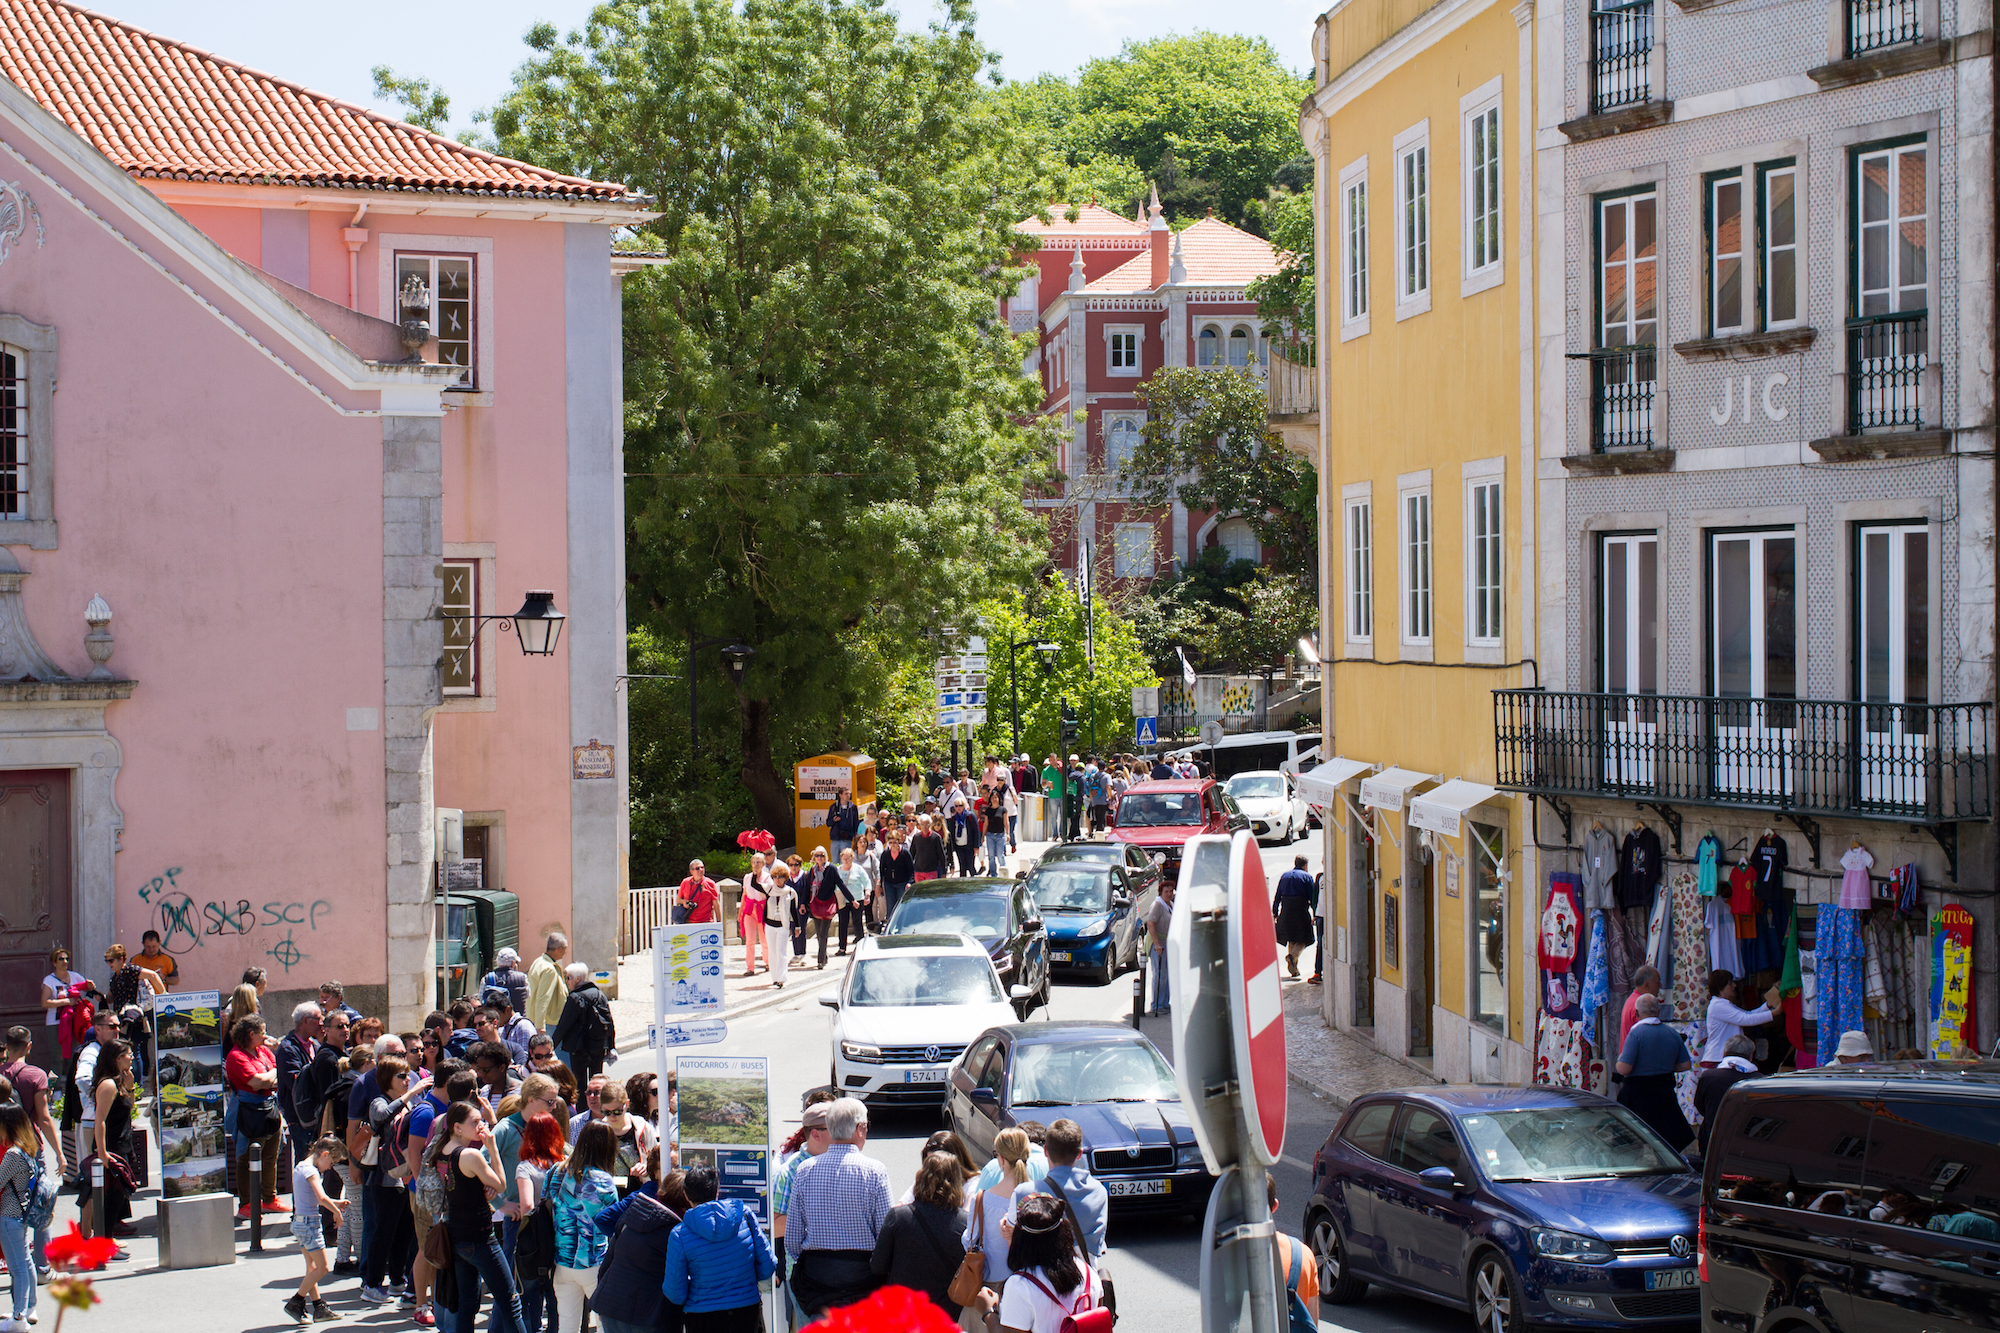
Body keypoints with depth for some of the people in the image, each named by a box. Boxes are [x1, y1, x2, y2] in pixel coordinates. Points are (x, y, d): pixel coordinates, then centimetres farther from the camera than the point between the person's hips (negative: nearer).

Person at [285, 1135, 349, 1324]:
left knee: (312, 1268, 12)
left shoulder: (299, 1167, 13)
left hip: (299, 1222, 10)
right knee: (322, 1267, -4)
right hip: (309, 1223, -10)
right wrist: (336, 1211, -14)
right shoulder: (311, 1171, -16)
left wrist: (336, 1203, 21)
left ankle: (318, 1308, 14)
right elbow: (322, 1198, -29)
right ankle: (295, 1303, -2)